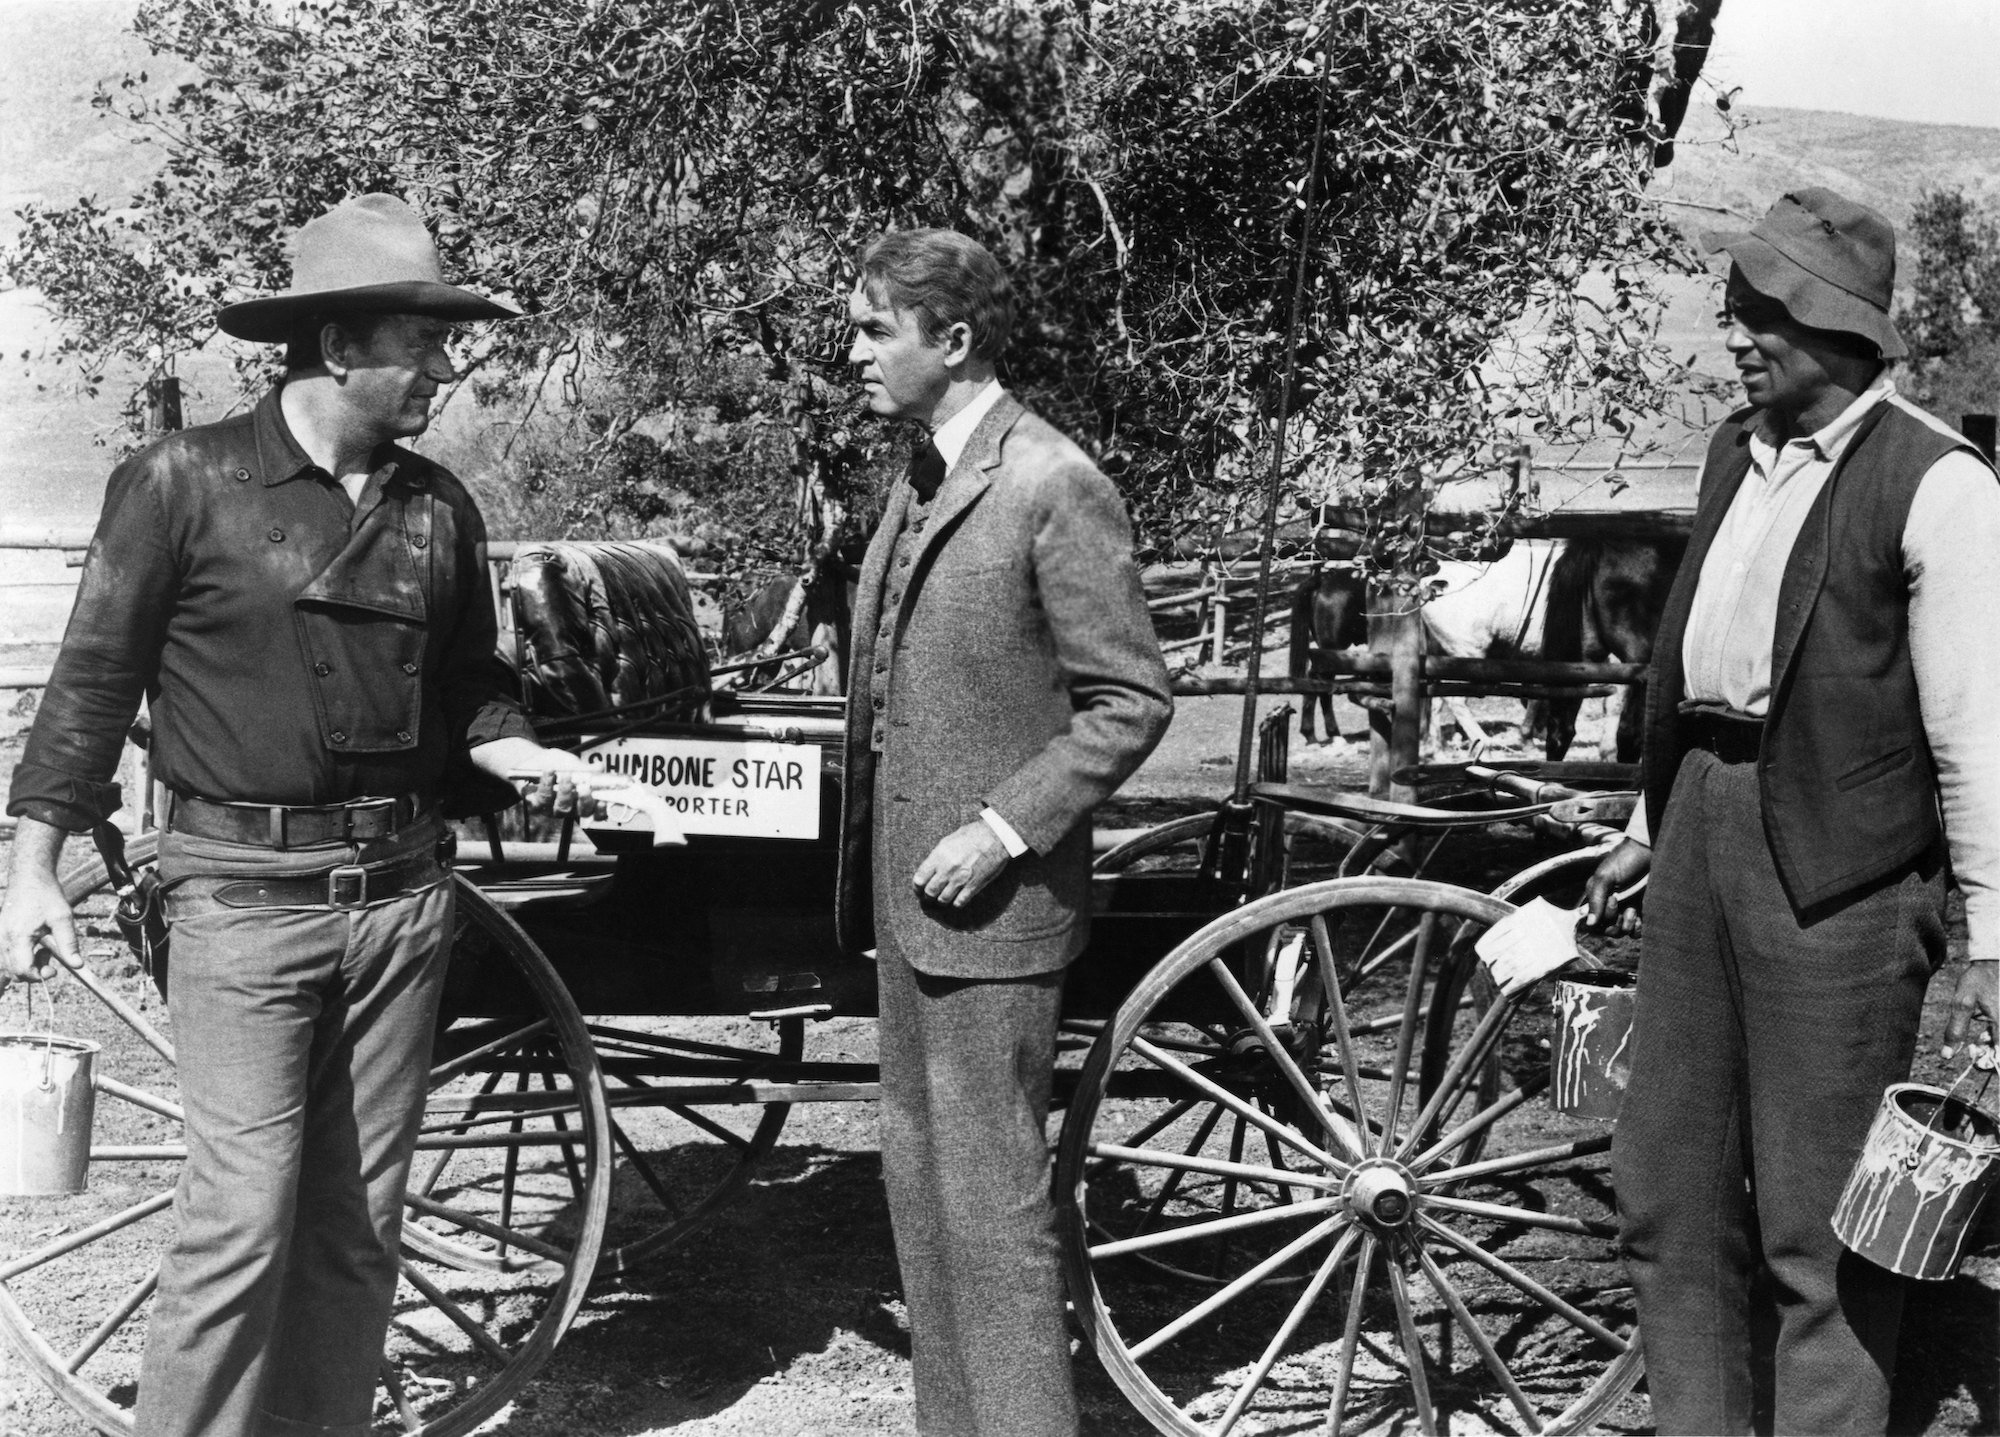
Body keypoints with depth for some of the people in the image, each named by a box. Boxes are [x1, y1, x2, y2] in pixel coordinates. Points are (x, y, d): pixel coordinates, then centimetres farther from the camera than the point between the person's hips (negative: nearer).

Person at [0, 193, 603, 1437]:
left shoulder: (439, 508, 8)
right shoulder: (188, 482, -5)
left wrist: (522, 755, -2)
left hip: (401, 891, 5)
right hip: (247, 891, -4)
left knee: (359, 1219, 10)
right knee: (247, 1212, -7)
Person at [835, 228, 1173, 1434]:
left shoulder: (1054, 486, -14)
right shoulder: (922, 483, 13)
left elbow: (1133, 701, -14)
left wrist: (1006, 829, -19)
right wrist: (868, 881, 16)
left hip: (990, 907, -9)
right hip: (907, 896, 9)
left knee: (990, 1200, -4)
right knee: (921, 1185, 16)